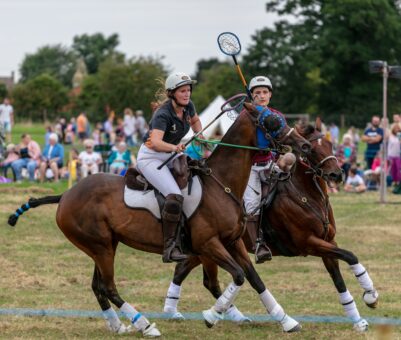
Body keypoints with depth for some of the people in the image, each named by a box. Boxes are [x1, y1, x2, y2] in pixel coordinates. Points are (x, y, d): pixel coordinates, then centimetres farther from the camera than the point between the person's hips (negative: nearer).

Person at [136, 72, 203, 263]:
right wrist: (174, 147, -58)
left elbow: (195, 121, 22)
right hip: (151, 157, -9)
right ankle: (169, 248, -29)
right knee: (174, 196, -27)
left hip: (171, 154, 9)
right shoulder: (163, 114, -25)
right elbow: (156, 142, -41)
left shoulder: (188, 107, -3)